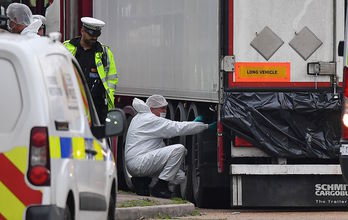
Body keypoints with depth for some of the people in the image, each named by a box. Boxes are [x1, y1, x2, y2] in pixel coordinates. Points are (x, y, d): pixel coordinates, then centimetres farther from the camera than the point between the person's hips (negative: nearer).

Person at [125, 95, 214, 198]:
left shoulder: (141, 117, 23)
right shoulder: (151, 120, -11)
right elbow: (178, 128, -16)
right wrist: (205, 126, -11)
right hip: (138, 162, -11)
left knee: (180, 177, 8)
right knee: (178, 149, -22)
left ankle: (141, 180, 8)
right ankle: (160, 187, -18)